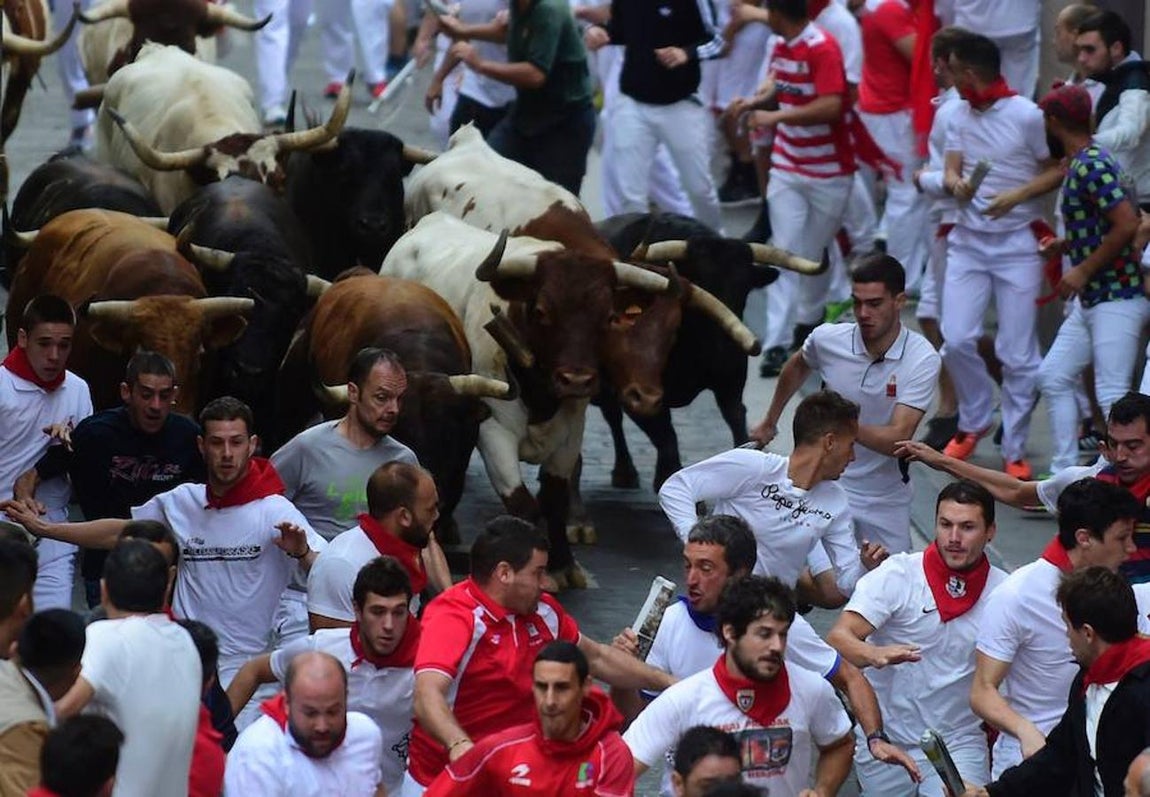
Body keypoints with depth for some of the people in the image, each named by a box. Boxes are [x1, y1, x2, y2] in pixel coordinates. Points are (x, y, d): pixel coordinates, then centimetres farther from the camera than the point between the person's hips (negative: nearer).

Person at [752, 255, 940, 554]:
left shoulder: (923, 360, -16)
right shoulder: (828, 339, -9)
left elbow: (897, 439, -25)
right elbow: (797, 367, 17)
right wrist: (770, 422, 28)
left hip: (886, 498, 0)